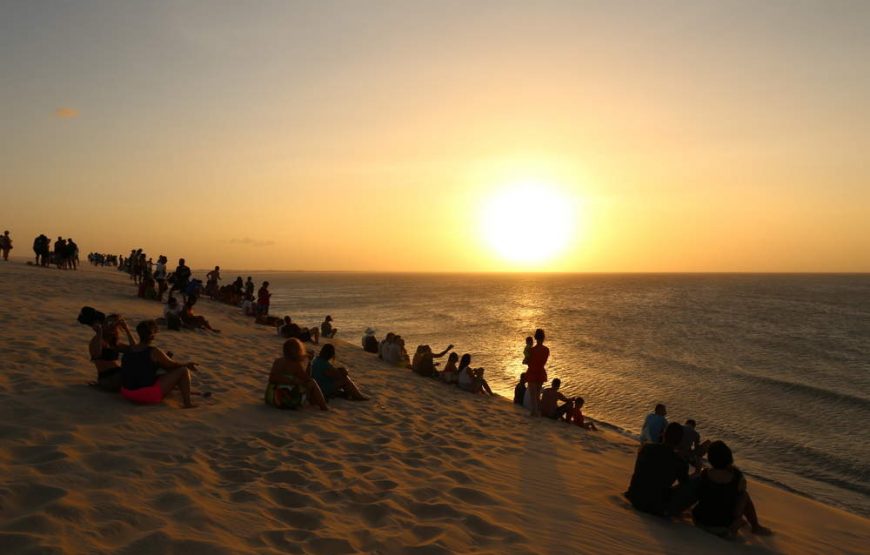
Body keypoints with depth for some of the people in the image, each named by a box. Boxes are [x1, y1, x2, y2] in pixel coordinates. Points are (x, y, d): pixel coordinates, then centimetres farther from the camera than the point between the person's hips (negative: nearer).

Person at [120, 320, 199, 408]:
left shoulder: (128, 351, 6)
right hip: (147, 395, -8)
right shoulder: (154, 352, -13)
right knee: (183, 370, -3)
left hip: (127, 394, 8)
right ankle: (187, 403, -3)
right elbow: (172, 365, 0)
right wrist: (188, 364, 16)